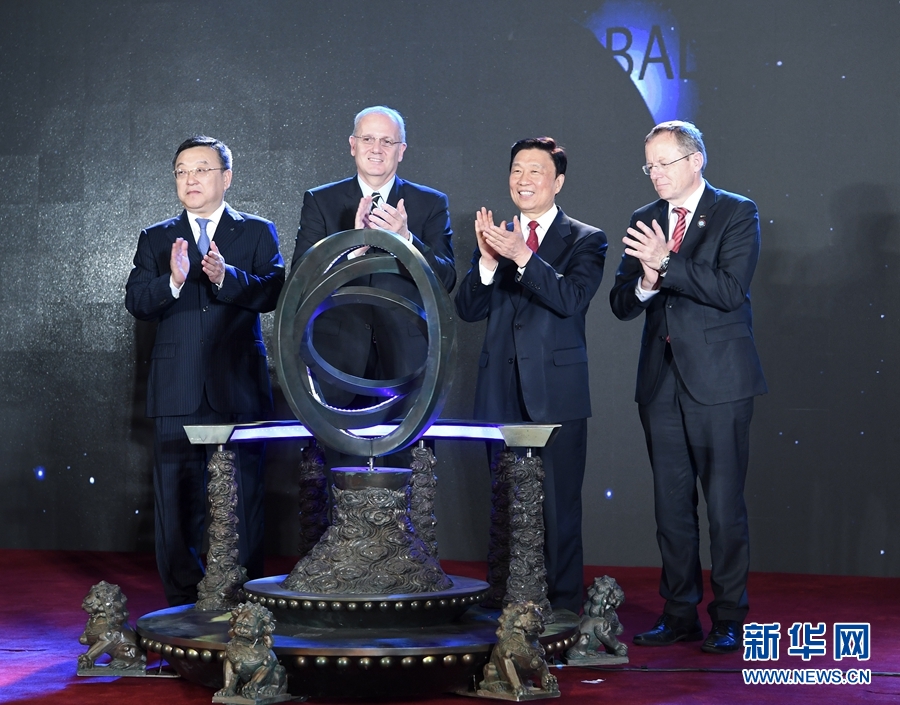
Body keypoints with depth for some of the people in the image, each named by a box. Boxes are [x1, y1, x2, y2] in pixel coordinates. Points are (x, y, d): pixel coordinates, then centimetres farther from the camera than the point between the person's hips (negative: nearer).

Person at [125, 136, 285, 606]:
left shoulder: (257, 233, 10)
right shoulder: (155, 240, 15)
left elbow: (273, 293, -5)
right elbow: (136, 302, 1)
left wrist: (226, 277, -22)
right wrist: (173, 281, -19)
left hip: (239, 387, -1)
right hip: (177, 390, 2)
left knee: (243, 499, -2)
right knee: (177, 500, 2)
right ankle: (182, 600, 10)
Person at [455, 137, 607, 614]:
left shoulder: (585, 241, 1)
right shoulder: (493, 238, 12)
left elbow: (572, 299, -16)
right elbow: (469, 309, 2)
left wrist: (523, 257, -27)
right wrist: (487, 261, -15)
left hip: (557, 391, -4)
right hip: (502, 393, 4)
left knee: (559, 504, -2)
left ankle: (564, 607, 7)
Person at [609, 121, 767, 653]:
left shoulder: (738, 213, -2)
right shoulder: (645, 220, 12)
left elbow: (730, 290, -16)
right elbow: (621, 304, 9)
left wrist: (667, 262, -20)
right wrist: (645, 282, -12)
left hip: (719, 381, -5)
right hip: (662, 382, 5)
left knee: (725, 504, -2)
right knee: (672, 505, 10)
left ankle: (729, 618, 7)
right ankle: (680, 614, 19)